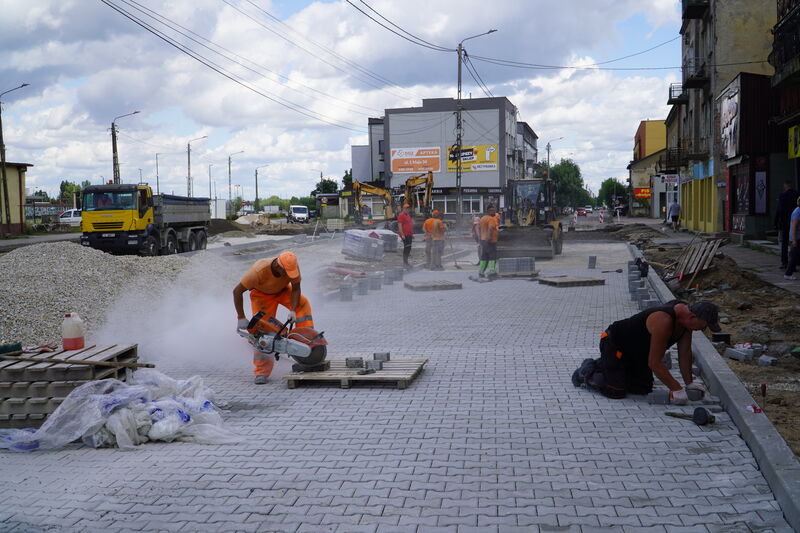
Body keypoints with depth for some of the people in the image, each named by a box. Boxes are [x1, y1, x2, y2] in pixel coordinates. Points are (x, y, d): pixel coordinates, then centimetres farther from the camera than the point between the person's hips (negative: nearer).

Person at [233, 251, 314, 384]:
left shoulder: (293, 266, -32)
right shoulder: (259, 271, -41)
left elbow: (296, 289, -19)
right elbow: (237, 291, -32)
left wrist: (293, 310, -33)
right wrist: (241, 318, -32)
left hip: (282, 290, 3)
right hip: (261, 294, -3)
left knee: (303, 303, -24)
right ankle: (262, 372, -6)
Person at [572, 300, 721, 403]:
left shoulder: (687, 314, -11)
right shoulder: (663, 321, -38)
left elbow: (685, 353, -1)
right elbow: (654, 363, -33)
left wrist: (689, 383, -4)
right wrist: (676, 389, -28)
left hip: (637, 351, 9)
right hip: (613, 344, -9)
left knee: (644, 388, 10)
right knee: (616, 392, -14)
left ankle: (601, 366, 25)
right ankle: (587, 373, 12)